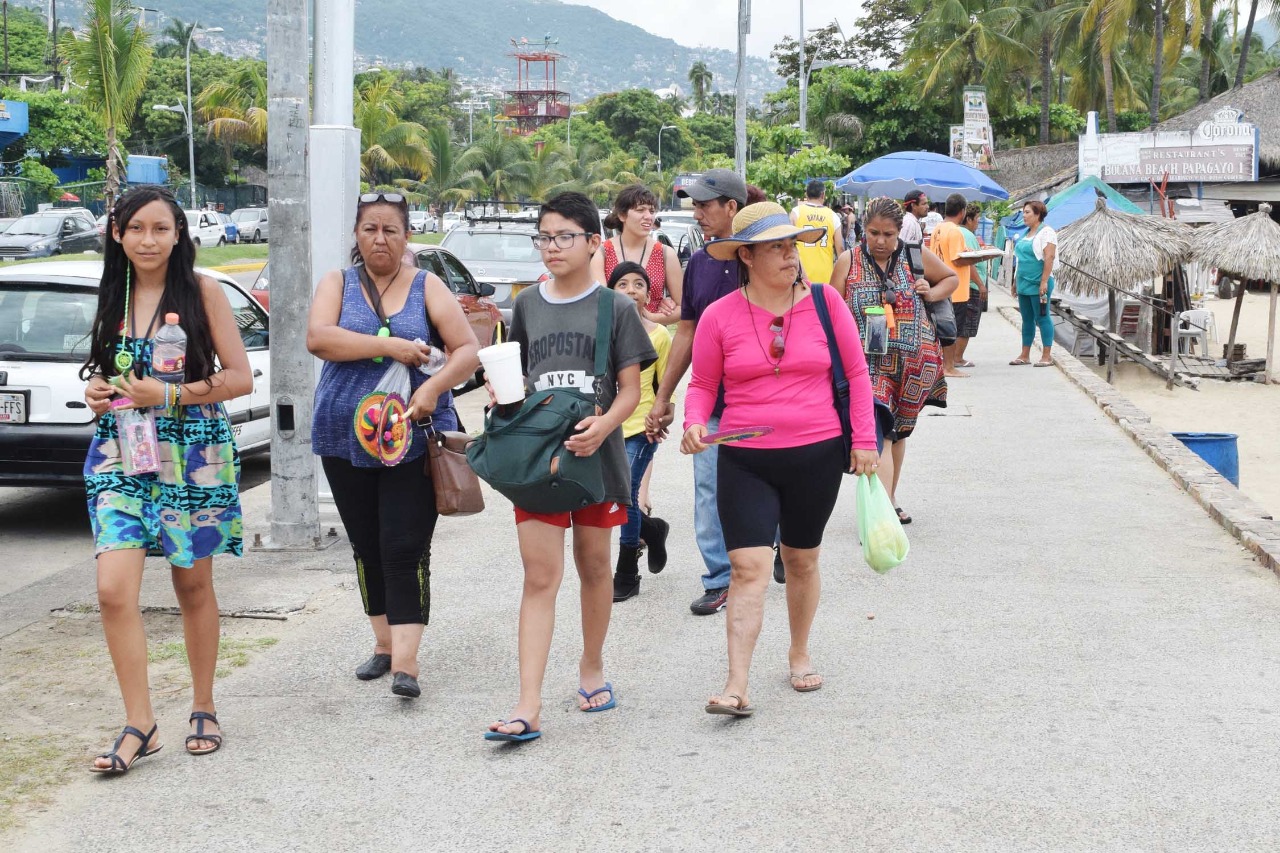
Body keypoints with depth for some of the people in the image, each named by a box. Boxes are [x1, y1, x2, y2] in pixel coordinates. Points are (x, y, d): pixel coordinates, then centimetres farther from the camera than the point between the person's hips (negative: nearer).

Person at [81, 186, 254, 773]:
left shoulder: (202, 291, -3)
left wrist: (168, 396, -16)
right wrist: (97, 390, 0)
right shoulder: (113, 298, 9)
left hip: (192, 455, -3)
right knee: (114, 590, -11)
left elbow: (240, 378, -7)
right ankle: (139, 725, -2)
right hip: (121, 454, 3)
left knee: (193, 586, 8)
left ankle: (203, 709, 25)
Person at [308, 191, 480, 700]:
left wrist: (433, 387, -20)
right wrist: (390, 345, -18)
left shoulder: (427, 288, 3)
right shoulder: (337, 284, 6)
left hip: (414, 437, -2)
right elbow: (318, 338, -12)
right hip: (346, 438, 2)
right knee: (367, 547, 11)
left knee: (406, 548, -9)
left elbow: (468, 351, -2)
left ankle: (406, 659, -8)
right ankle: (384, 643, 25)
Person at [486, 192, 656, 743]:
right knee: (540, 577, -5)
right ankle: (528, 707, -9)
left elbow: (630, 389, -3)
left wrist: (603, 426, -22)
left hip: (594, 453, -1)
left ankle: (592, 668, 35)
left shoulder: (615, 309, -1)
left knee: (593, 566, 13)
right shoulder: (527, 305, 8)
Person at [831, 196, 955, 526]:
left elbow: (951, 278, 20)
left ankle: (889, 498, 34)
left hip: (913, 361, 3)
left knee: (899, 431, 15)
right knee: (879, 434, -16)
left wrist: (930, 293, -1)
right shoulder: (849, 261, 0)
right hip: (868, 361, -3)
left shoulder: (917, 257, 4)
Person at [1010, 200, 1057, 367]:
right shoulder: (1027, 233, 16)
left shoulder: (1046, 232, -10)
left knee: (1042, 318, -5)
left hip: (1038, 284, -9)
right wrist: (1016, 280, 19)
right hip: (1024, 284, 9)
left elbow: (1049, 257, -18)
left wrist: (1044, 282, -23)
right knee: (1027, 319, 11)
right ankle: (1024, 355, 16)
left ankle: (1047, 356, -1)